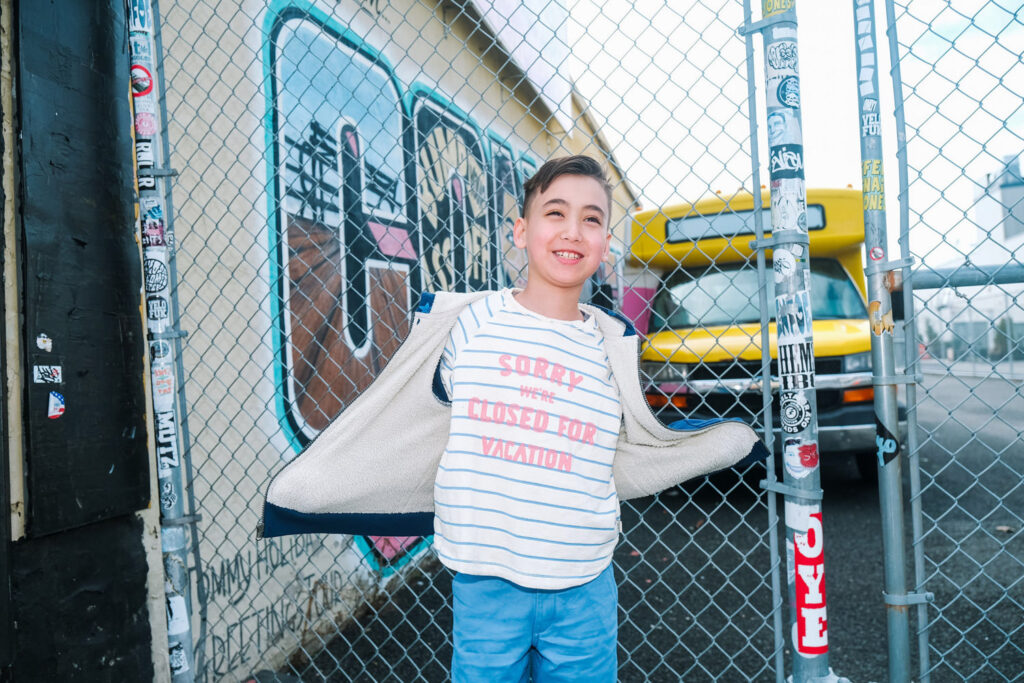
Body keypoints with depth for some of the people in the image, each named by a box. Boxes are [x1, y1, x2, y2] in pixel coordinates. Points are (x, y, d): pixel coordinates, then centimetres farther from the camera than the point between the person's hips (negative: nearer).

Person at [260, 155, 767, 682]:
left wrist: (735, 438, 18)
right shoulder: (467, 320, -4)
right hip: (485, 584, -1)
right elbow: (402, 416, 5)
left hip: (585, 592, 2)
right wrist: (298, 493, 10)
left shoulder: (612, 343, 2)